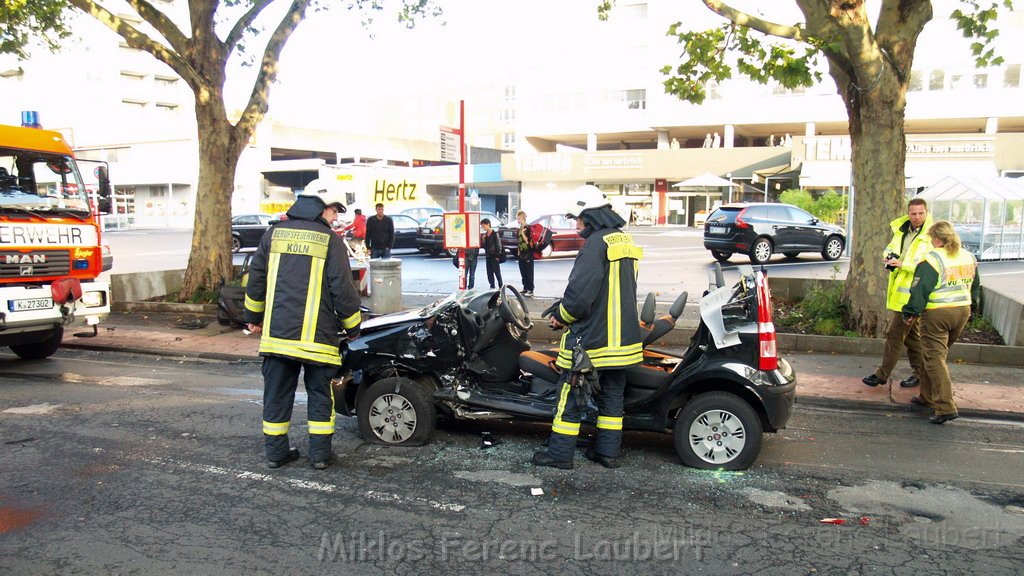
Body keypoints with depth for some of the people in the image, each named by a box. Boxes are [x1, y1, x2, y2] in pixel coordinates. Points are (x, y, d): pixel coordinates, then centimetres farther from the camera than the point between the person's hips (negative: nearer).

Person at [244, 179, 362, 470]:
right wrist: (353, 326, 5)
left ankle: (276, 451, 20)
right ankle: (320, 454, 13)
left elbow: (256, 279, 13)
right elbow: (342, 289, -7)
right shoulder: (330, 240, -6)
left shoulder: (274, 234, 8)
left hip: (277, 333, 4)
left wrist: (253, 317, 24)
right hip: (316, 336, -4)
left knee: (277, 393, 13)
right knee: (320, 394, 10)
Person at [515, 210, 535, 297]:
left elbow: (527, 241, -14)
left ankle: (530, 290, -1)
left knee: (529, 273, -4)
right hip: (521, 254, 8)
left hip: (528, 254, -8)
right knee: (523, 273, 11)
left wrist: (522, 233, -18)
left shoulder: (528, 228, -10)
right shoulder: (520, 229, 13)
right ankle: (525, 288, 19)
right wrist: (518, 251, 15)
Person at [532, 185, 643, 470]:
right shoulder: (624, 240, 12)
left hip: (592, 339, -9)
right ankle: (608, 451, 23)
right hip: (623, 337, 9)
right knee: (612, 395, 15)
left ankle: (560, 453, 10)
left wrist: (562, 315, -4)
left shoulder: (596, 243, -18)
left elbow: (580, 292, -23)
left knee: (571, 395, 2)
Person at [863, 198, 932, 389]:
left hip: (911, 293, -8)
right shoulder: (901, 230, 9)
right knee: (911, 333, 17)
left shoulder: (930, 237, -15)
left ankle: (882, 374, 5)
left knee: (894, 333, -4)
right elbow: (890, 247, 24)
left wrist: (903, 264, -24)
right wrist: (888, 258, 2)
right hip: (898, 288, 8)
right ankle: (920, 372, 29)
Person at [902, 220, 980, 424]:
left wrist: (910, 313, -3)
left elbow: (920, 290, -13)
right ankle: (927, 396, 28)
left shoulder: (932, 259, -14)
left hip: (937, 314, -7)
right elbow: (975, 287, 23)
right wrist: (972, 308, 35)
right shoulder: (969, 258, 10)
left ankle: (946, 406, -13)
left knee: (934, 358, -4)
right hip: (962, 311, 8)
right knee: (935, 354, 20)